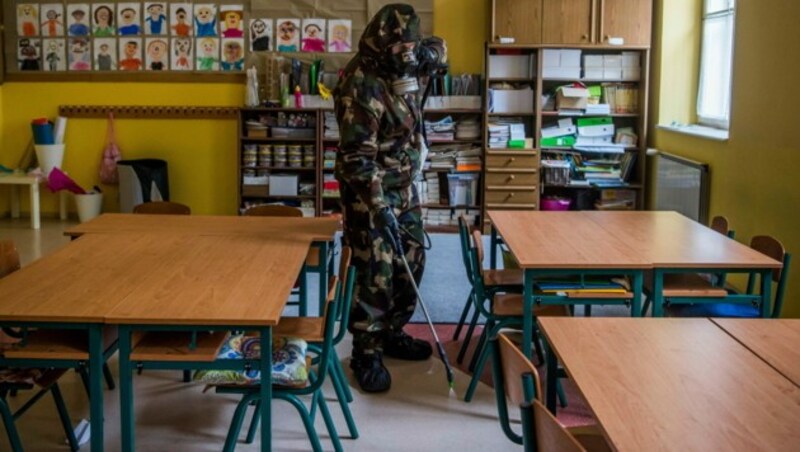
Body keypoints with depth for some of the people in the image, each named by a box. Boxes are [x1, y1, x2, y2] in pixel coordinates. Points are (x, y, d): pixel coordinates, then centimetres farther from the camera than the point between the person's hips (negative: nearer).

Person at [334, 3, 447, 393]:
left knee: (411, 262, 15)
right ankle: (366, 354, 8)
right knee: (375, 274, -5)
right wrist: (378, 205, -33)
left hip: (404, 186, 9)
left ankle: (391, 333, 30)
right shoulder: (361, 85, -23)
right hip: (371, 192, -9)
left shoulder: (398, 67, 2)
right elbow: (357, 156, -26)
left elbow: (438, 47, 23)